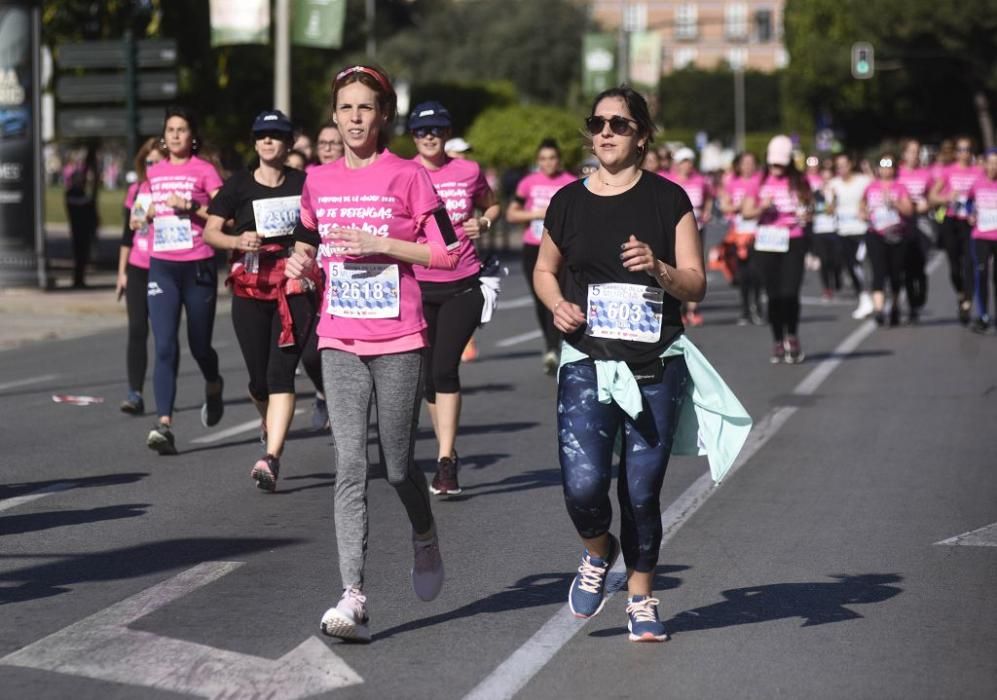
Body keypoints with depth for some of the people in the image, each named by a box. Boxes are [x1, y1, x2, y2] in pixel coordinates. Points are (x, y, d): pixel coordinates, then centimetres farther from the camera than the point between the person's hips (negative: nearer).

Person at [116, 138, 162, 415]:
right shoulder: (136, 191, 9)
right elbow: (127, 233, 14)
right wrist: (121, 271, 12)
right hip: (137, 270, 3)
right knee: (137, 330, -5)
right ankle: (135, 394, -6)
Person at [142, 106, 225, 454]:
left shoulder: (204, 171, 0)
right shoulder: (154, 173, 12)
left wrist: (192, 208, -18)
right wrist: (149, 213, 7)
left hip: (198, 266, -3)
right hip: (162, 266, 3)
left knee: (199, 346, 6)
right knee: (165, 348, -10)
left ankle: (213, 387, 41)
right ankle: (164, 425, -17)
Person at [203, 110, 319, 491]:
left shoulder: (303, 184, 6)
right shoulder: (238, 185, 4)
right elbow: (210, 231, -1)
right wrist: (237, 240, -19)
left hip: (295, 288, -1)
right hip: (250, 290, 1)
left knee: (281, 373, -13)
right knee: (259, 378, 4)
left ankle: (271, 459, -19)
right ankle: (270, 428, 37)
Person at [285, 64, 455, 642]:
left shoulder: (408, 176, -4)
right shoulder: (319, 181, 9)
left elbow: (445, 252, -6)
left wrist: (376, 242, -15)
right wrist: (302, 261, 1)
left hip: (399, 340, -3)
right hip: (340, 340, 3)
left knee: (398, 466, 4)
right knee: (350, 467, -7)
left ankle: (426, 541, 38)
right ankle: (354, 599, -12)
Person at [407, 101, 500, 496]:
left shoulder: (469, 172, 4)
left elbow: (491, 205, 22)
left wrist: (484, 223, 1)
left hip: (462, 285, -1)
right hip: (417, 285, 1)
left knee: (445, 368, -14)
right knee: (428, 374, 6)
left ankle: (445, 461, -12)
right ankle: (447, 455, 24)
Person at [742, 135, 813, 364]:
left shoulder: (798, 182, 3)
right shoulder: (760, 182, 4)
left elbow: (807, 206, 13)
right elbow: (746, 212, 4)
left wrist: (805, 216, -9)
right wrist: (762, 208, -14)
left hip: (793, 242, -1)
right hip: (767, 243, 1)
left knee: (790, 292, -9)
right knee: (774, 295, 5)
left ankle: (792, 337, 12)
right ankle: (778, 343, 15)